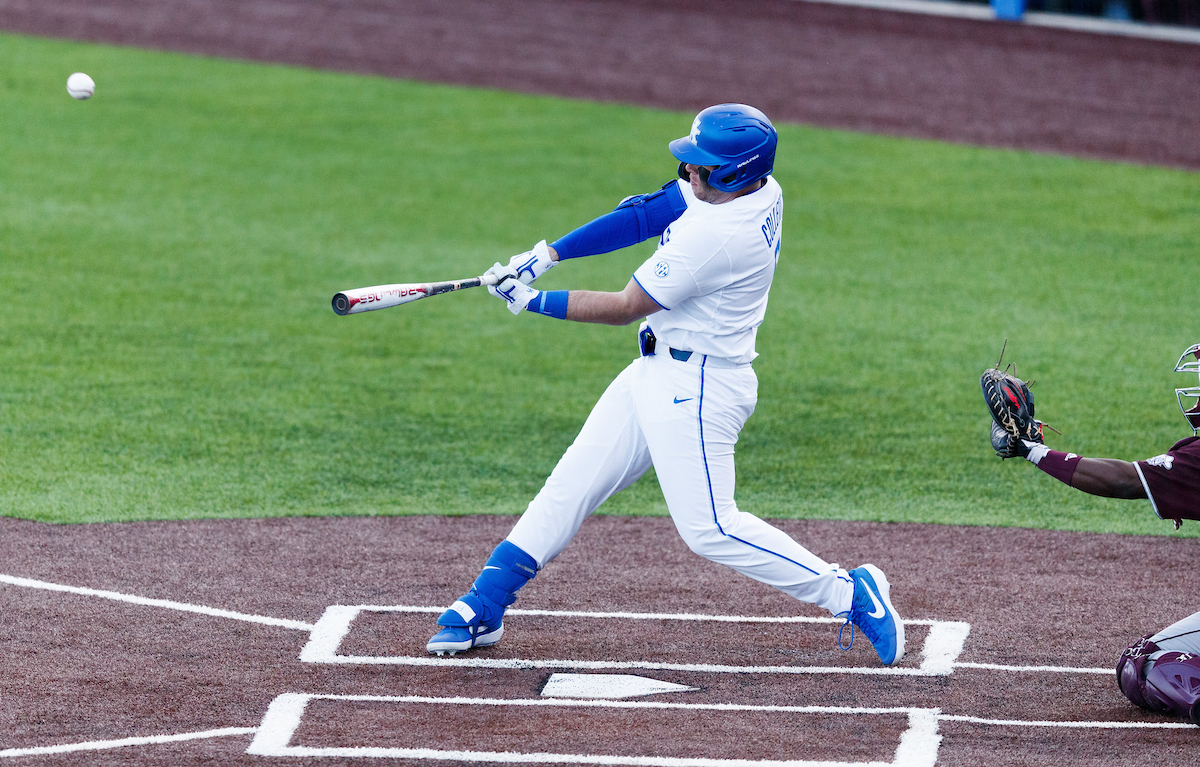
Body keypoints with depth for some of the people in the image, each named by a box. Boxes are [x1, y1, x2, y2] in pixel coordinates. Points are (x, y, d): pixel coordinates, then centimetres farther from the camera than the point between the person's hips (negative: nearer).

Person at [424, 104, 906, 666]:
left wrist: (535, 302, -8)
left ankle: (850, 593, -1)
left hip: (697, 387, -10)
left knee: (709, 528, -9)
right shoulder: (760, 192, -1)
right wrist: (547, 255, -2)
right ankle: (483, 608, 15)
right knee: (573, 482, 11)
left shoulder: (718, 236, -28)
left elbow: (625, 308, -18)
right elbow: (644, 214, 4)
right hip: (658, 373, 10)